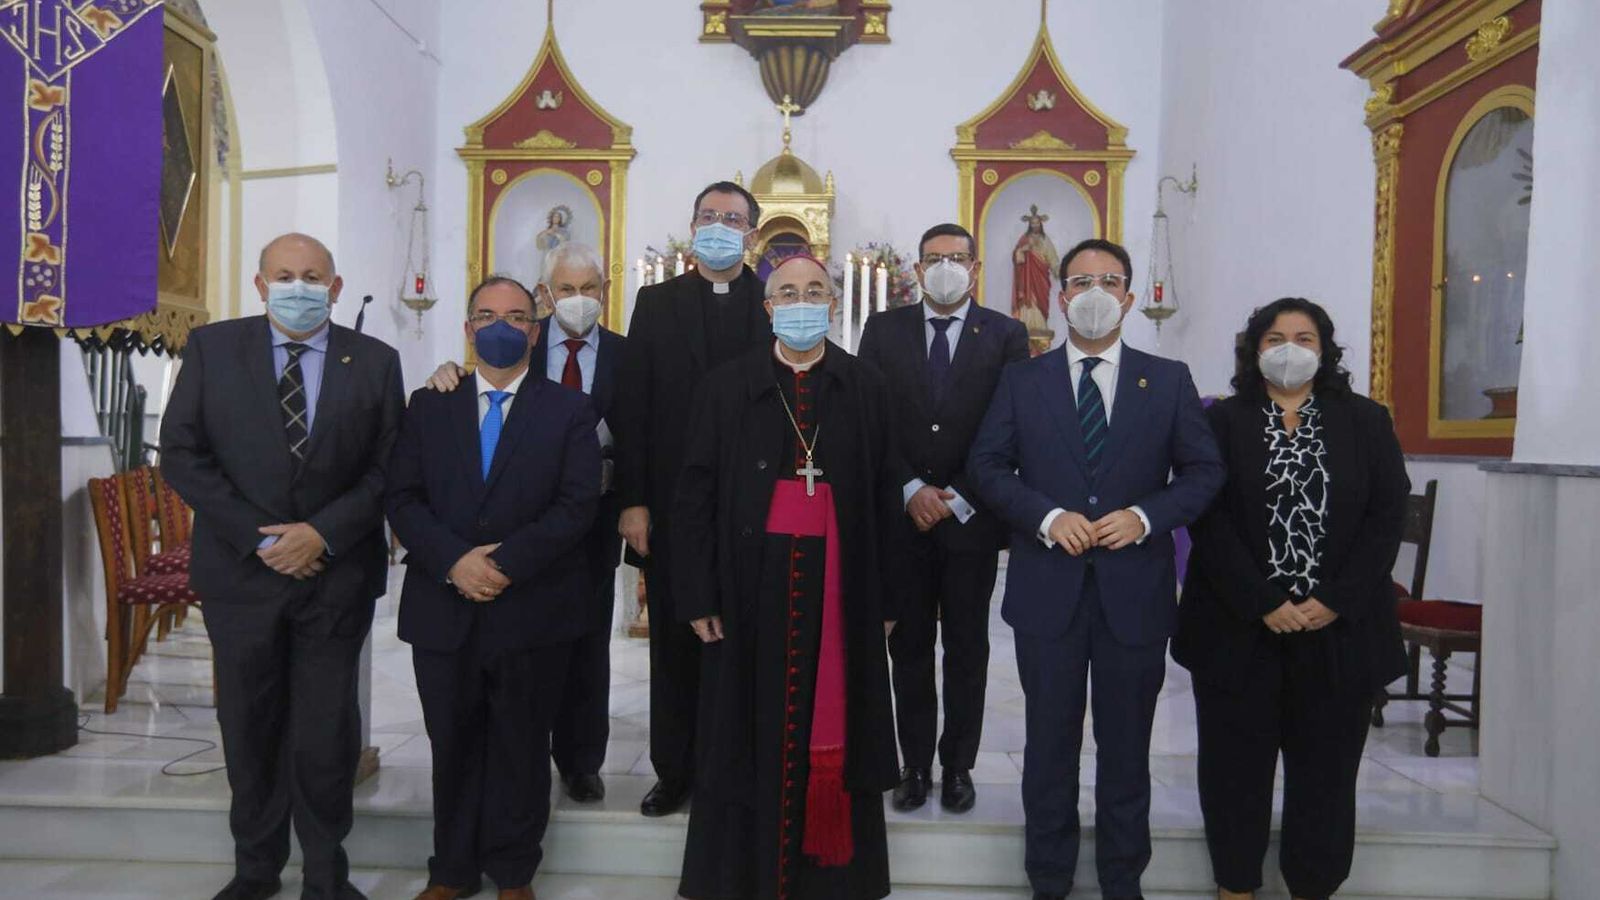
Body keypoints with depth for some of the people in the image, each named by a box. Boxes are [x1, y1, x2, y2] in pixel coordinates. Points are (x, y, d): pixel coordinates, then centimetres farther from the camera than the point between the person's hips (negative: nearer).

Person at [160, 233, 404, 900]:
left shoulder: (375, 361, 0)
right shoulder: (211, 349, 1)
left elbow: (389, 467, -2)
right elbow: (181, 453, -3)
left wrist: (323, 533, -14)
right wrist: (257, 537, -11)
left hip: (336, 575, -1)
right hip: (240, 570, 1)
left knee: (327, 733, 6)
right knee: (249, 727, 13)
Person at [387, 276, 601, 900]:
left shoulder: (569, 411, 3)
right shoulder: (428, 405, 9)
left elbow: (577, 503, -7)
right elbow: (403, 498, 1)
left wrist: (508, 561, -17)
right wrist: (453, 561, -15)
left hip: (533, 609, -2)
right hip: (443, 608, 2)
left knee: (521, 747, 10)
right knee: (453, 744, 13)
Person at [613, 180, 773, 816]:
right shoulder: (656, 302, 7)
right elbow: (632, 406, 3)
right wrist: (632, 500, -4)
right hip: (672, 502, 1)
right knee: (674, 641, 9)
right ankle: (676, 771, 21)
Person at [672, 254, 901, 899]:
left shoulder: (867, 389, 5)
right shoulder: (726, 387, 4)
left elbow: (885, 498, 4)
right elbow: (695, 496, 3)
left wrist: (887, 597, 2)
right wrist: (699, 595, -3)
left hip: (841, 587, 0)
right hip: (753, 584, 0)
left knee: (835, 728, 8)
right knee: (751, 736, 8)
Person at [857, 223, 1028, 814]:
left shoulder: (1006, 336, 1)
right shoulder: (884, 331, 5)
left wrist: (956, 498, -10)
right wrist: (911, 490, -9)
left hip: (972, 517, -1)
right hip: (902, 516, 1)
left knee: (967, 649, 9)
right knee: (908, 647, 8)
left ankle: (958, 766, 22)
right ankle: (916, 764, 20)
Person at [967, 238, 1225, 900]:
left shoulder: (1168, 381, 5)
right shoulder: (1022, 380, 5)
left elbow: (1203, 471, 3)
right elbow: (986, 465, 0)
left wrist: (1145, 516, -14)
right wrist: (1047, 515, -15)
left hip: (1135, 592, 0)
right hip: (1048, 589, 0)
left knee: (1127, 747, 13)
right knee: (1050, 745, 11)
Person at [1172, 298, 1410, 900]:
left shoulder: (1366, 421, 8)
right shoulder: (1224, 421, 3)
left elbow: (1388, 516, 1)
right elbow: (1209, 518, -5)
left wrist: (1334, 602, -10)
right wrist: (1263, 603, -13)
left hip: (1339, 629, 1)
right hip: (1239, 628, -1)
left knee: (1324, 769, 8)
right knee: (1237, 766, 6)